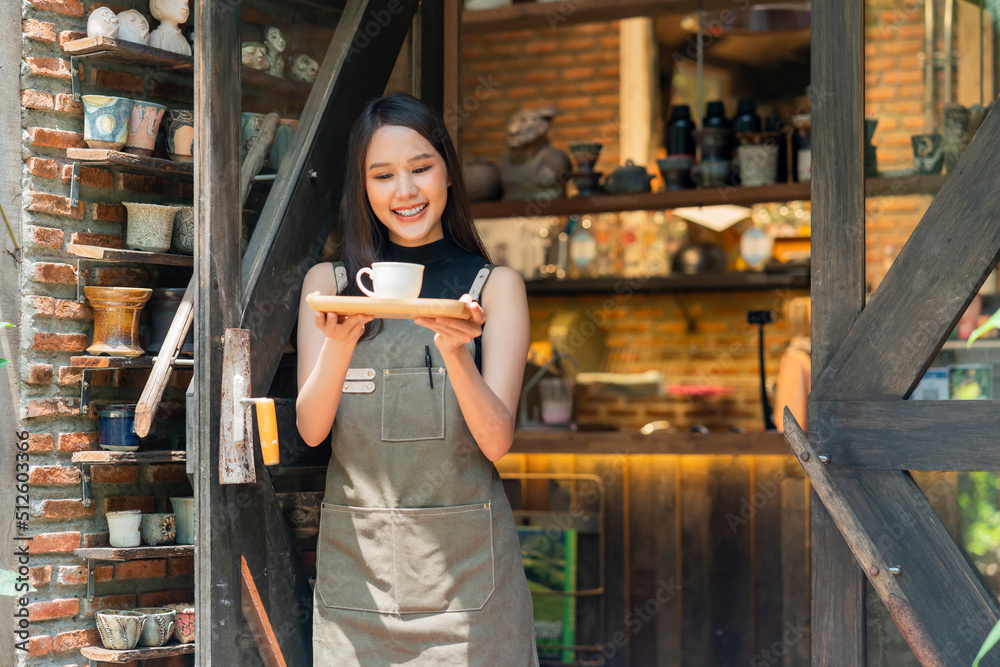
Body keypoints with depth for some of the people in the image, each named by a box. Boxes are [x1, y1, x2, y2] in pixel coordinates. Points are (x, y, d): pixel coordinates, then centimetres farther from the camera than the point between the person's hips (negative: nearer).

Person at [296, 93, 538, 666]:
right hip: (356, 563, 1)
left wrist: (454, 351, -23)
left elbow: (497, 442, -6)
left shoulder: (495, 286, 3)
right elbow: (311, 428, -2)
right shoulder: (329, 283, 7)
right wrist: (340, 343, -20)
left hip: (464, 566, -1)